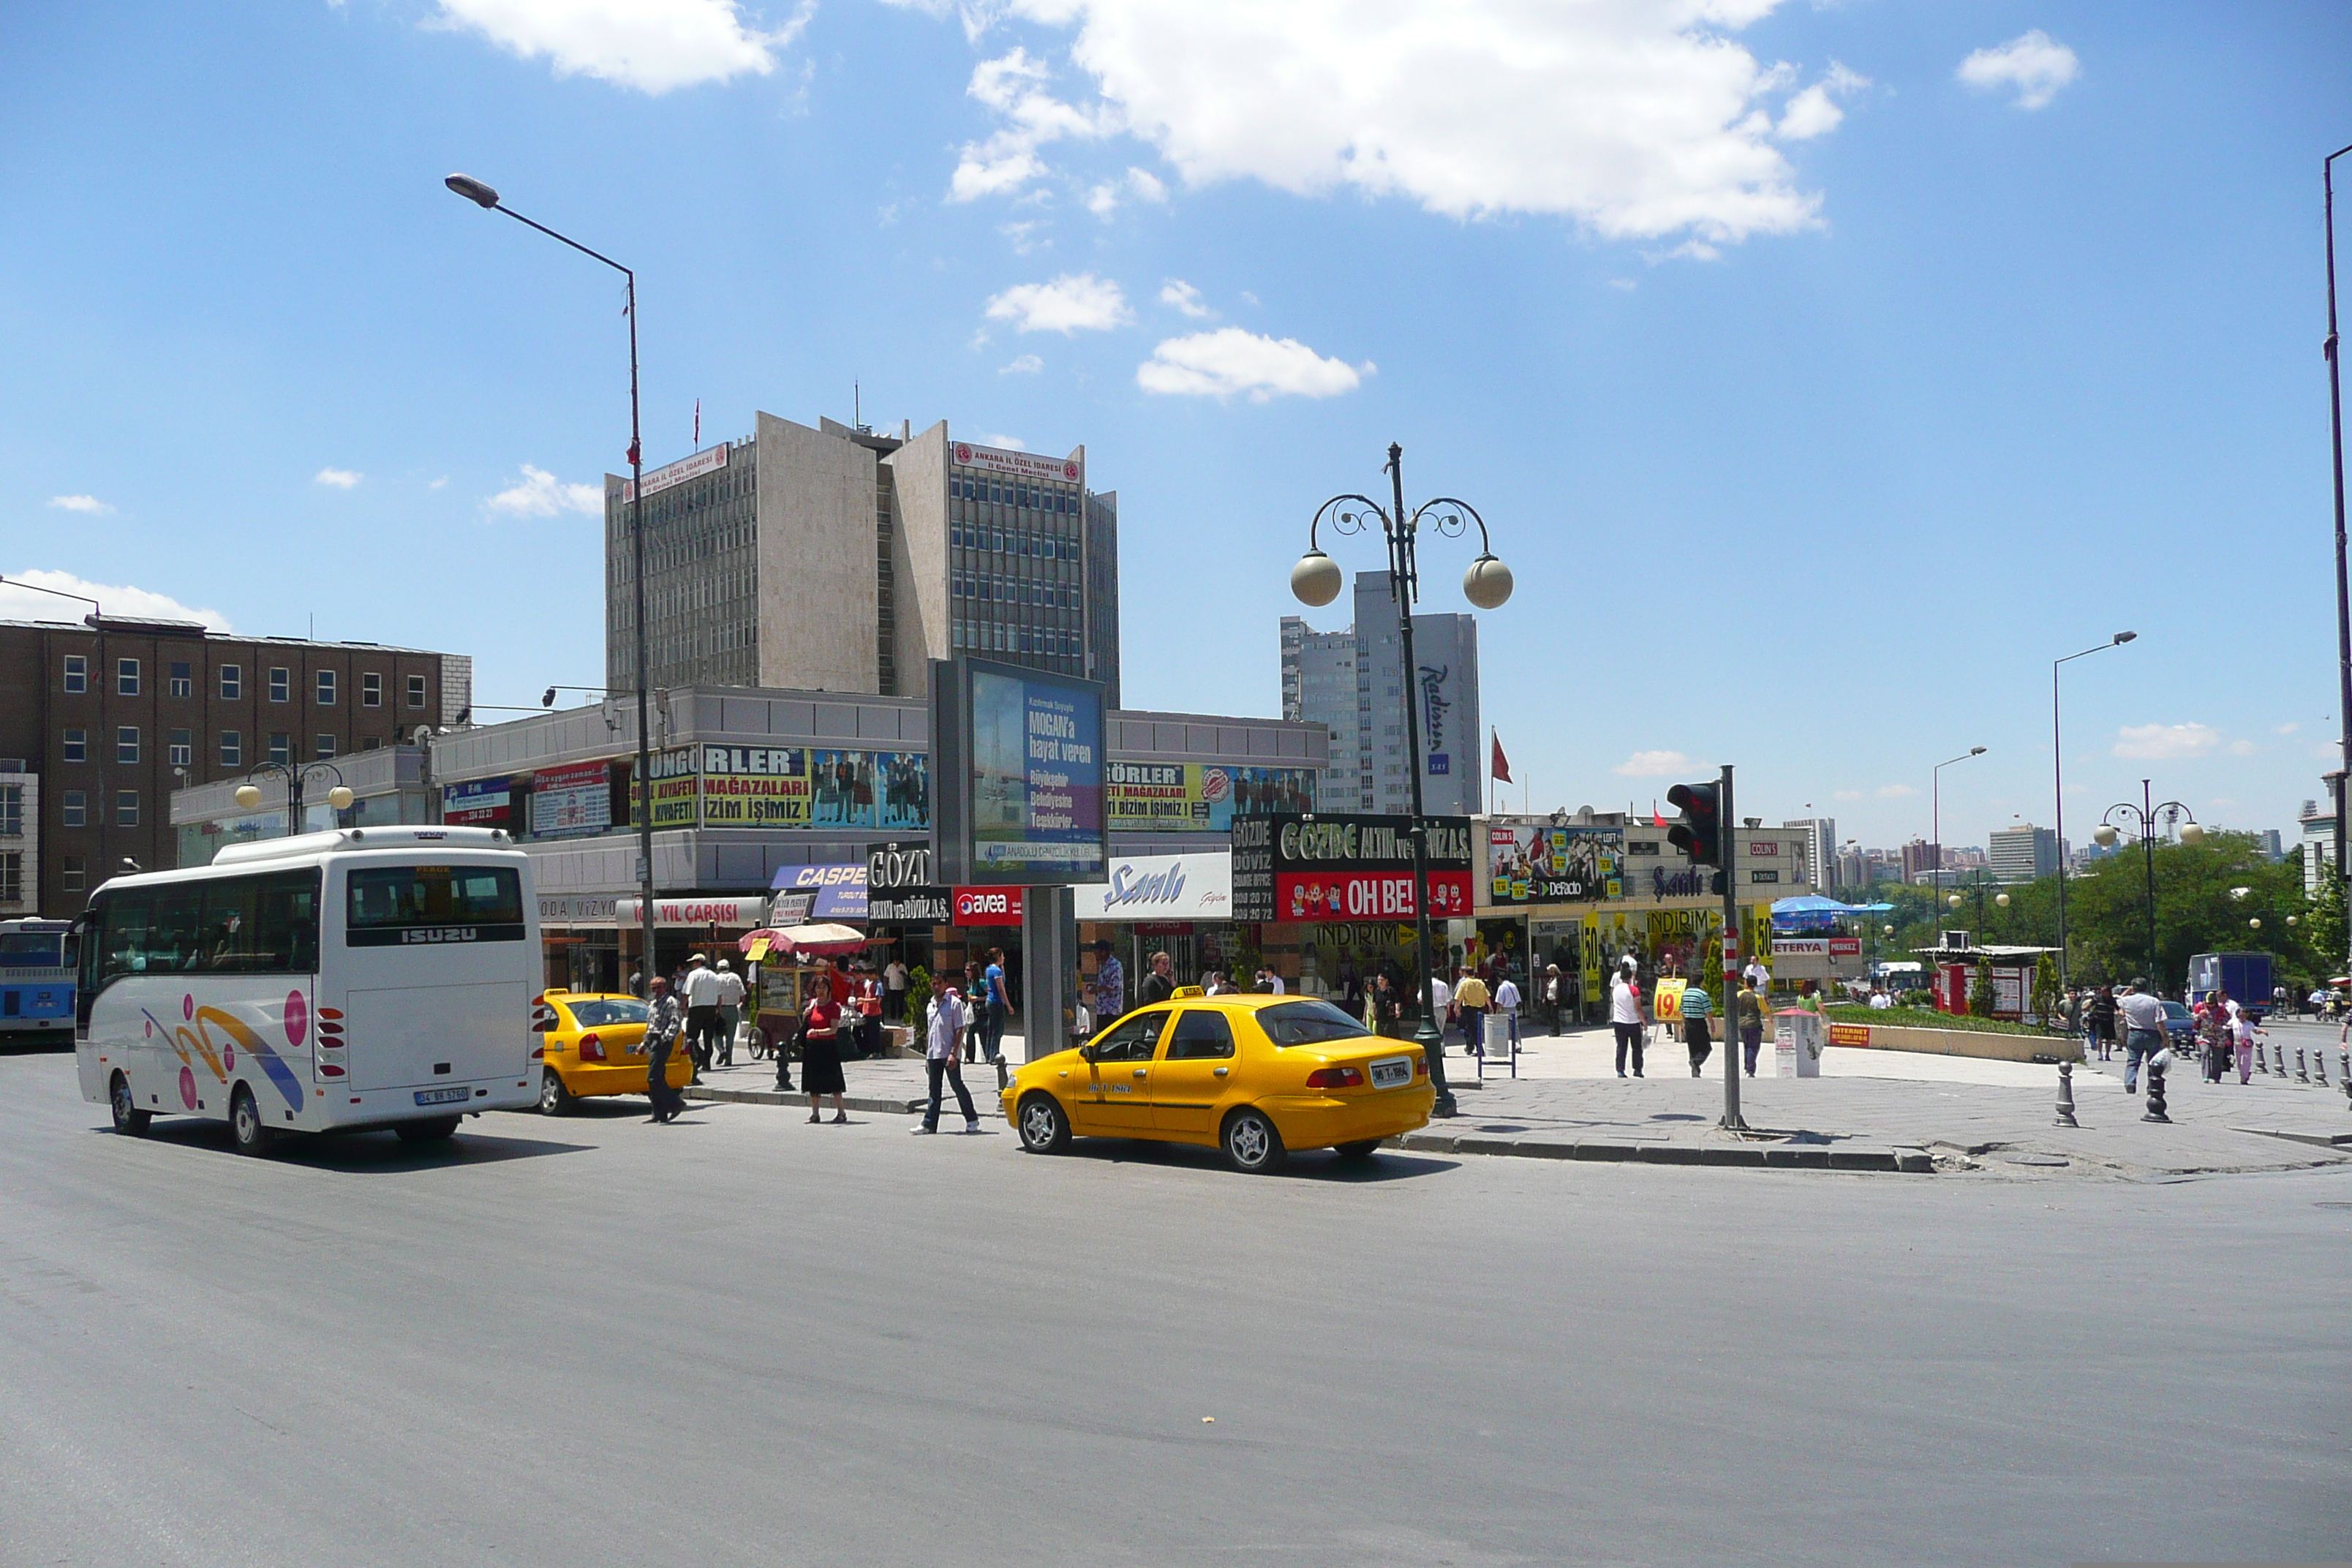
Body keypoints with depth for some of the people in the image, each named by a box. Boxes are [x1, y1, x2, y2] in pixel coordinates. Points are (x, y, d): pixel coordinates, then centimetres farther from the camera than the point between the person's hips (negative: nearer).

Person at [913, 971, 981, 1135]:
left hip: (949, 1054, -6)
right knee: (934, 1090, 7)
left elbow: (959, 1030, -10)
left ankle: (972, 1120, 11)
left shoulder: (954, 1003, -5)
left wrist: (953, 1053, -17)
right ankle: (929, 1124, 8)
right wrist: (926, 1056, 17)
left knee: (958, 1087, 0)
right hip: (933, 1054, 6)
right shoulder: (931, 1005, 15)